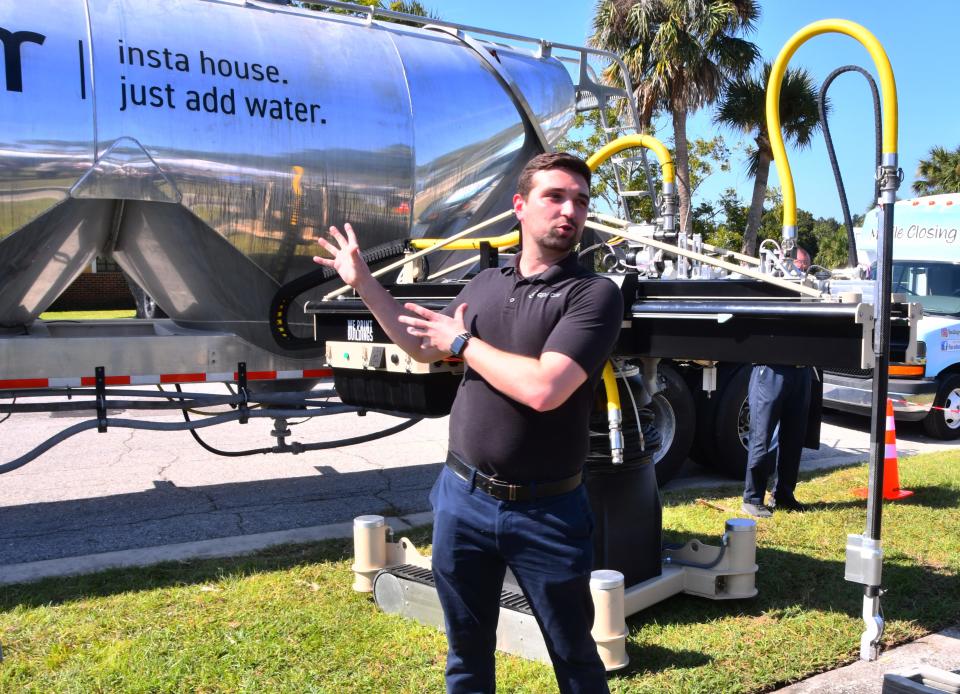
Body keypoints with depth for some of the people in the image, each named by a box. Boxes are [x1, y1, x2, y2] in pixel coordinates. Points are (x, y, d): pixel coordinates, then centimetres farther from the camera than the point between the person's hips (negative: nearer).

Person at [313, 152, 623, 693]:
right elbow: (424, 348, 22)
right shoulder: (485, 285, 7)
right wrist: (362, 281, 19)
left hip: (546, 511, -4)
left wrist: (464, 342, -12)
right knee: (468, 649, 20)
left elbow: (543, 389, -27)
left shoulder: (595, 294, -13)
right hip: (463, 497, 5)